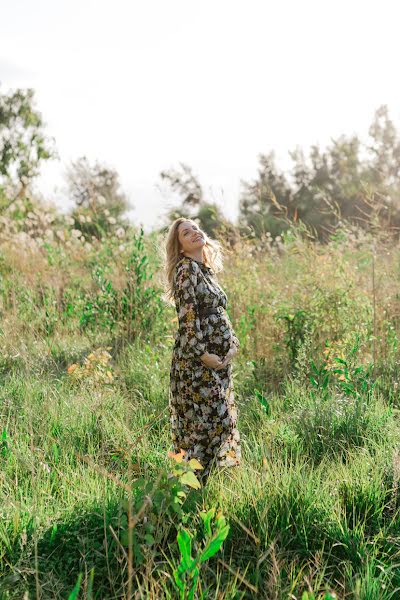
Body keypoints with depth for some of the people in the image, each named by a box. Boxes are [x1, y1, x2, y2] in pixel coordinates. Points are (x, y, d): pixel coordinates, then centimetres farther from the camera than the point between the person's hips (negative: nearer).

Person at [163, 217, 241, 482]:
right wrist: (203, 354, -20)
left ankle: (200, 478, 22)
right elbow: (188, 316, -18)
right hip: (197, 359, -9)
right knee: (202, 419, -7)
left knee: (220, 418, 12)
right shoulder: (187, 269, -11)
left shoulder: (208, 270, 16)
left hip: (219, 358, 9)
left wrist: (233, 344, 5)